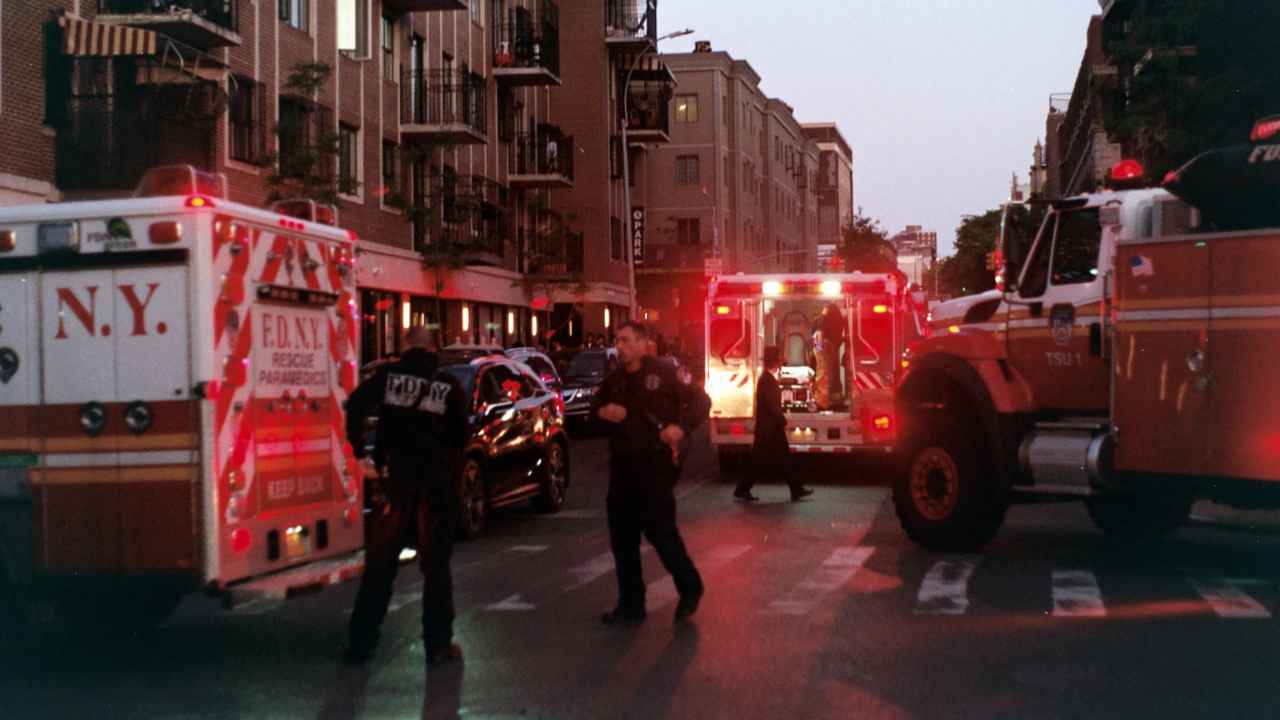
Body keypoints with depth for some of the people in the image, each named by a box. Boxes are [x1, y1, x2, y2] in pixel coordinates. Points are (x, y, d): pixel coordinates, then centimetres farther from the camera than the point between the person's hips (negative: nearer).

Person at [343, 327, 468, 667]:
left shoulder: (389, 375, 2)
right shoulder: (449, 385, 3)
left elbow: (356, 405, -11)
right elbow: (461, 433, 2)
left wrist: (358, 447, -2)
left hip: (396, 477, 0)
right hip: (437, 481, 0)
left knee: (380, 564, 7)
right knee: (436, 565, 8)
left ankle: (360, 643, 8)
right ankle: (438, 645, 8)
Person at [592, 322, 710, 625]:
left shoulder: (663, 373, -7)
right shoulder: (614, 380, 12)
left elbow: (700, 400, -6)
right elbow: (594, 409, 23)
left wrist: (681, 427, -21)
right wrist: (603, 412, -1)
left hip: (655, 465, -6)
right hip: (622, 466, 7)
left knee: (661, 532, -4)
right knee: (622, 538, 7)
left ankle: (690, 588, 19)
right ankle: (630, 605, 16)